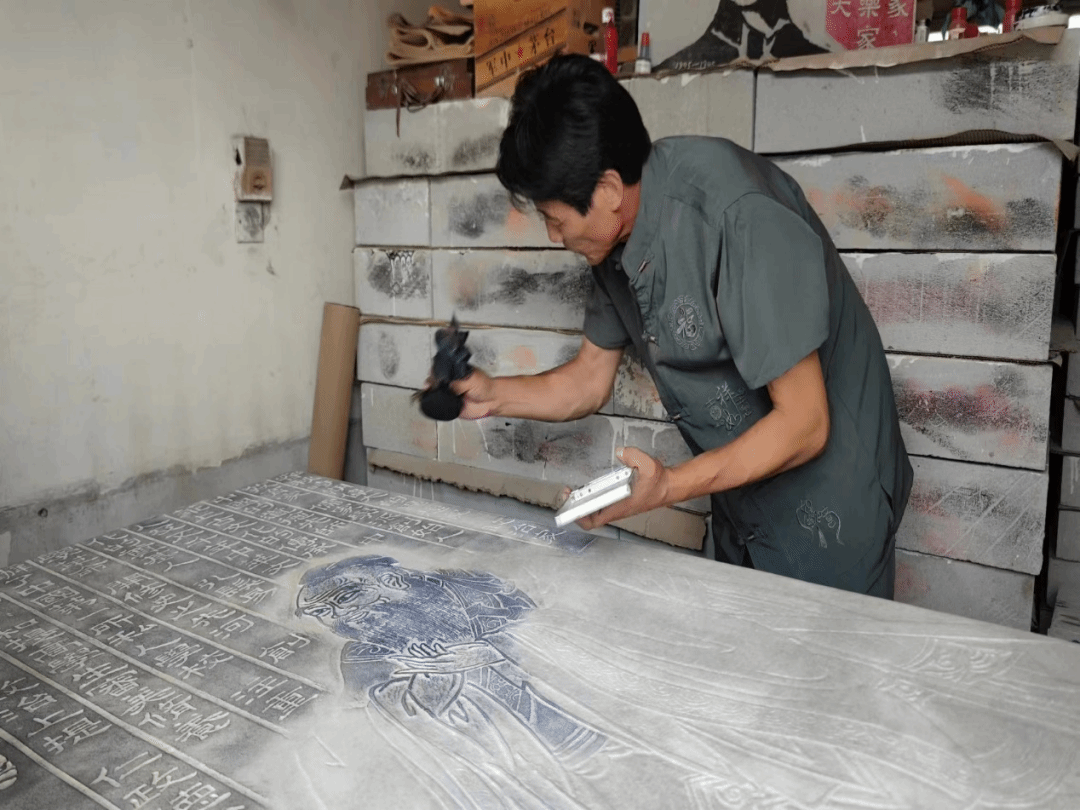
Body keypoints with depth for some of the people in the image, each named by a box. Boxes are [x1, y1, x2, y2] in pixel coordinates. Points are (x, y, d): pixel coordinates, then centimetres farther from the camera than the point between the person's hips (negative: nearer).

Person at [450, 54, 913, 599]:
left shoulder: (739, 214, -28)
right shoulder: (618, 234, -2)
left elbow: (803, 424, -26)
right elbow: (589, 381, 7)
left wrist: (670, 487, -36)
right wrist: (494, 395, -8)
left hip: (827, 512, -8)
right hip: (742, 506, 8)